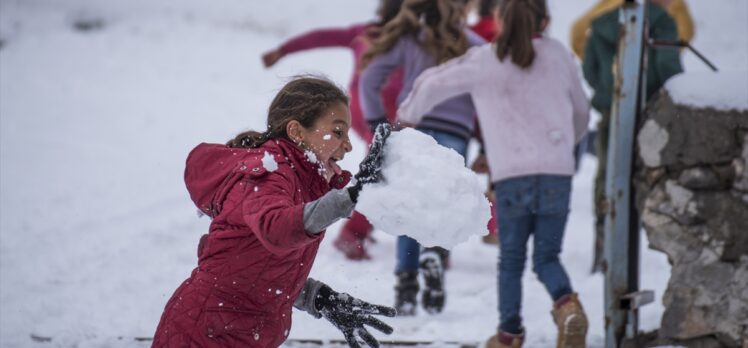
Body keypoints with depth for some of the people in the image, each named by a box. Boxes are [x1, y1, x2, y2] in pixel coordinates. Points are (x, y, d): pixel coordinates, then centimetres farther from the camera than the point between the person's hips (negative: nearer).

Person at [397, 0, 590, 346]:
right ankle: (567, 304, -18)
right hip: (558, 172, 1)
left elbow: (433, 84, 13)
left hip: (511, 175, -1)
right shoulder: (559, 55, 12)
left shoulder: (483, 61, 5)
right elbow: (581, 110, 23)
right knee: (547, 256, 9)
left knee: (511, 259, 15)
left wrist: (408, 114, 32)